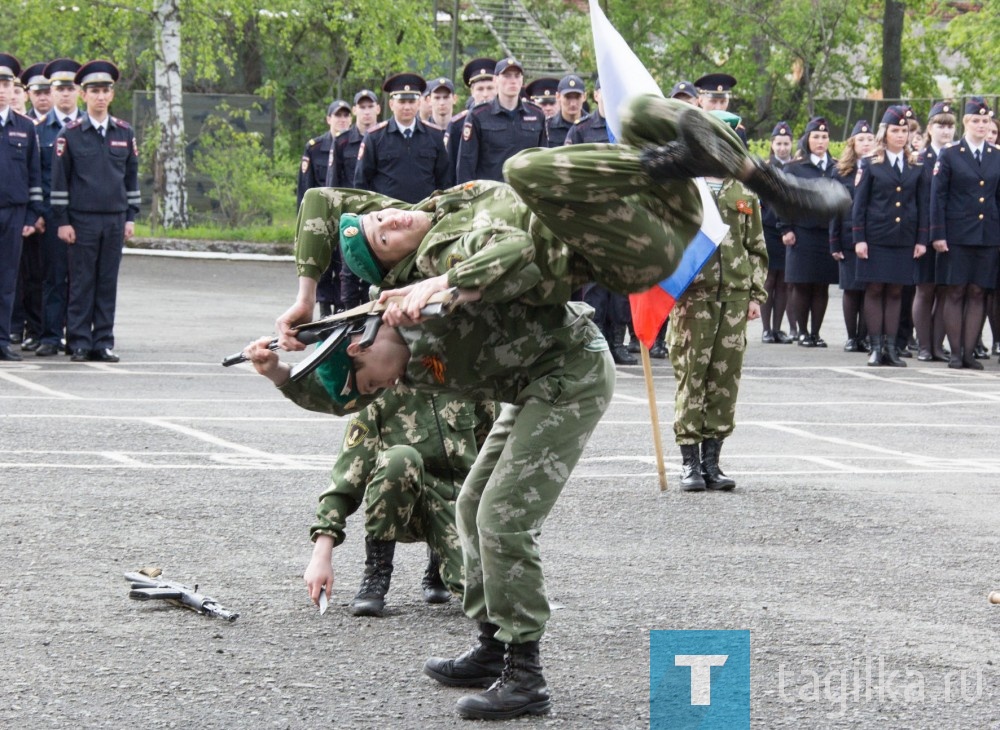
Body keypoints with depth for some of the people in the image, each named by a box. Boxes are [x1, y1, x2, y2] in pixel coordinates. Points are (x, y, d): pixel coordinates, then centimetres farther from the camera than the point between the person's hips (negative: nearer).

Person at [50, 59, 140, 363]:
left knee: (108, 282, 5)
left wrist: (131, 217, 9)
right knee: (81, 283, -1)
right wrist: (62, 221, -4)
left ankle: (104, 341, 10)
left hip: (115, 219, 3)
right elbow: (59, 180, 0)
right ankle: (79, 343, 4)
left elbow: (132, 176, 13)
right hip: (82, 220, -3)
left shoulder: (125, 133, 8)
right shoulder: (71, 134, -1)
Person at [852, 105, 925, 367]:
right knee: (875, 290, -1)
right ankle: (876, 347, 3)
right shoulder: (870, 165, 3)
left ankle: (890, 347, 7)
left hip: (904, 239, 2)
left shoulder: (915, 167, 10)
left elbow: (921, 205, 11)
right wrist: (859, 238, -6)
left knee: (896, 292, 3)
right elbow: (859, 204, 1)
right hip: (876, 237, -2)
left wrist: (921, 239, 4)